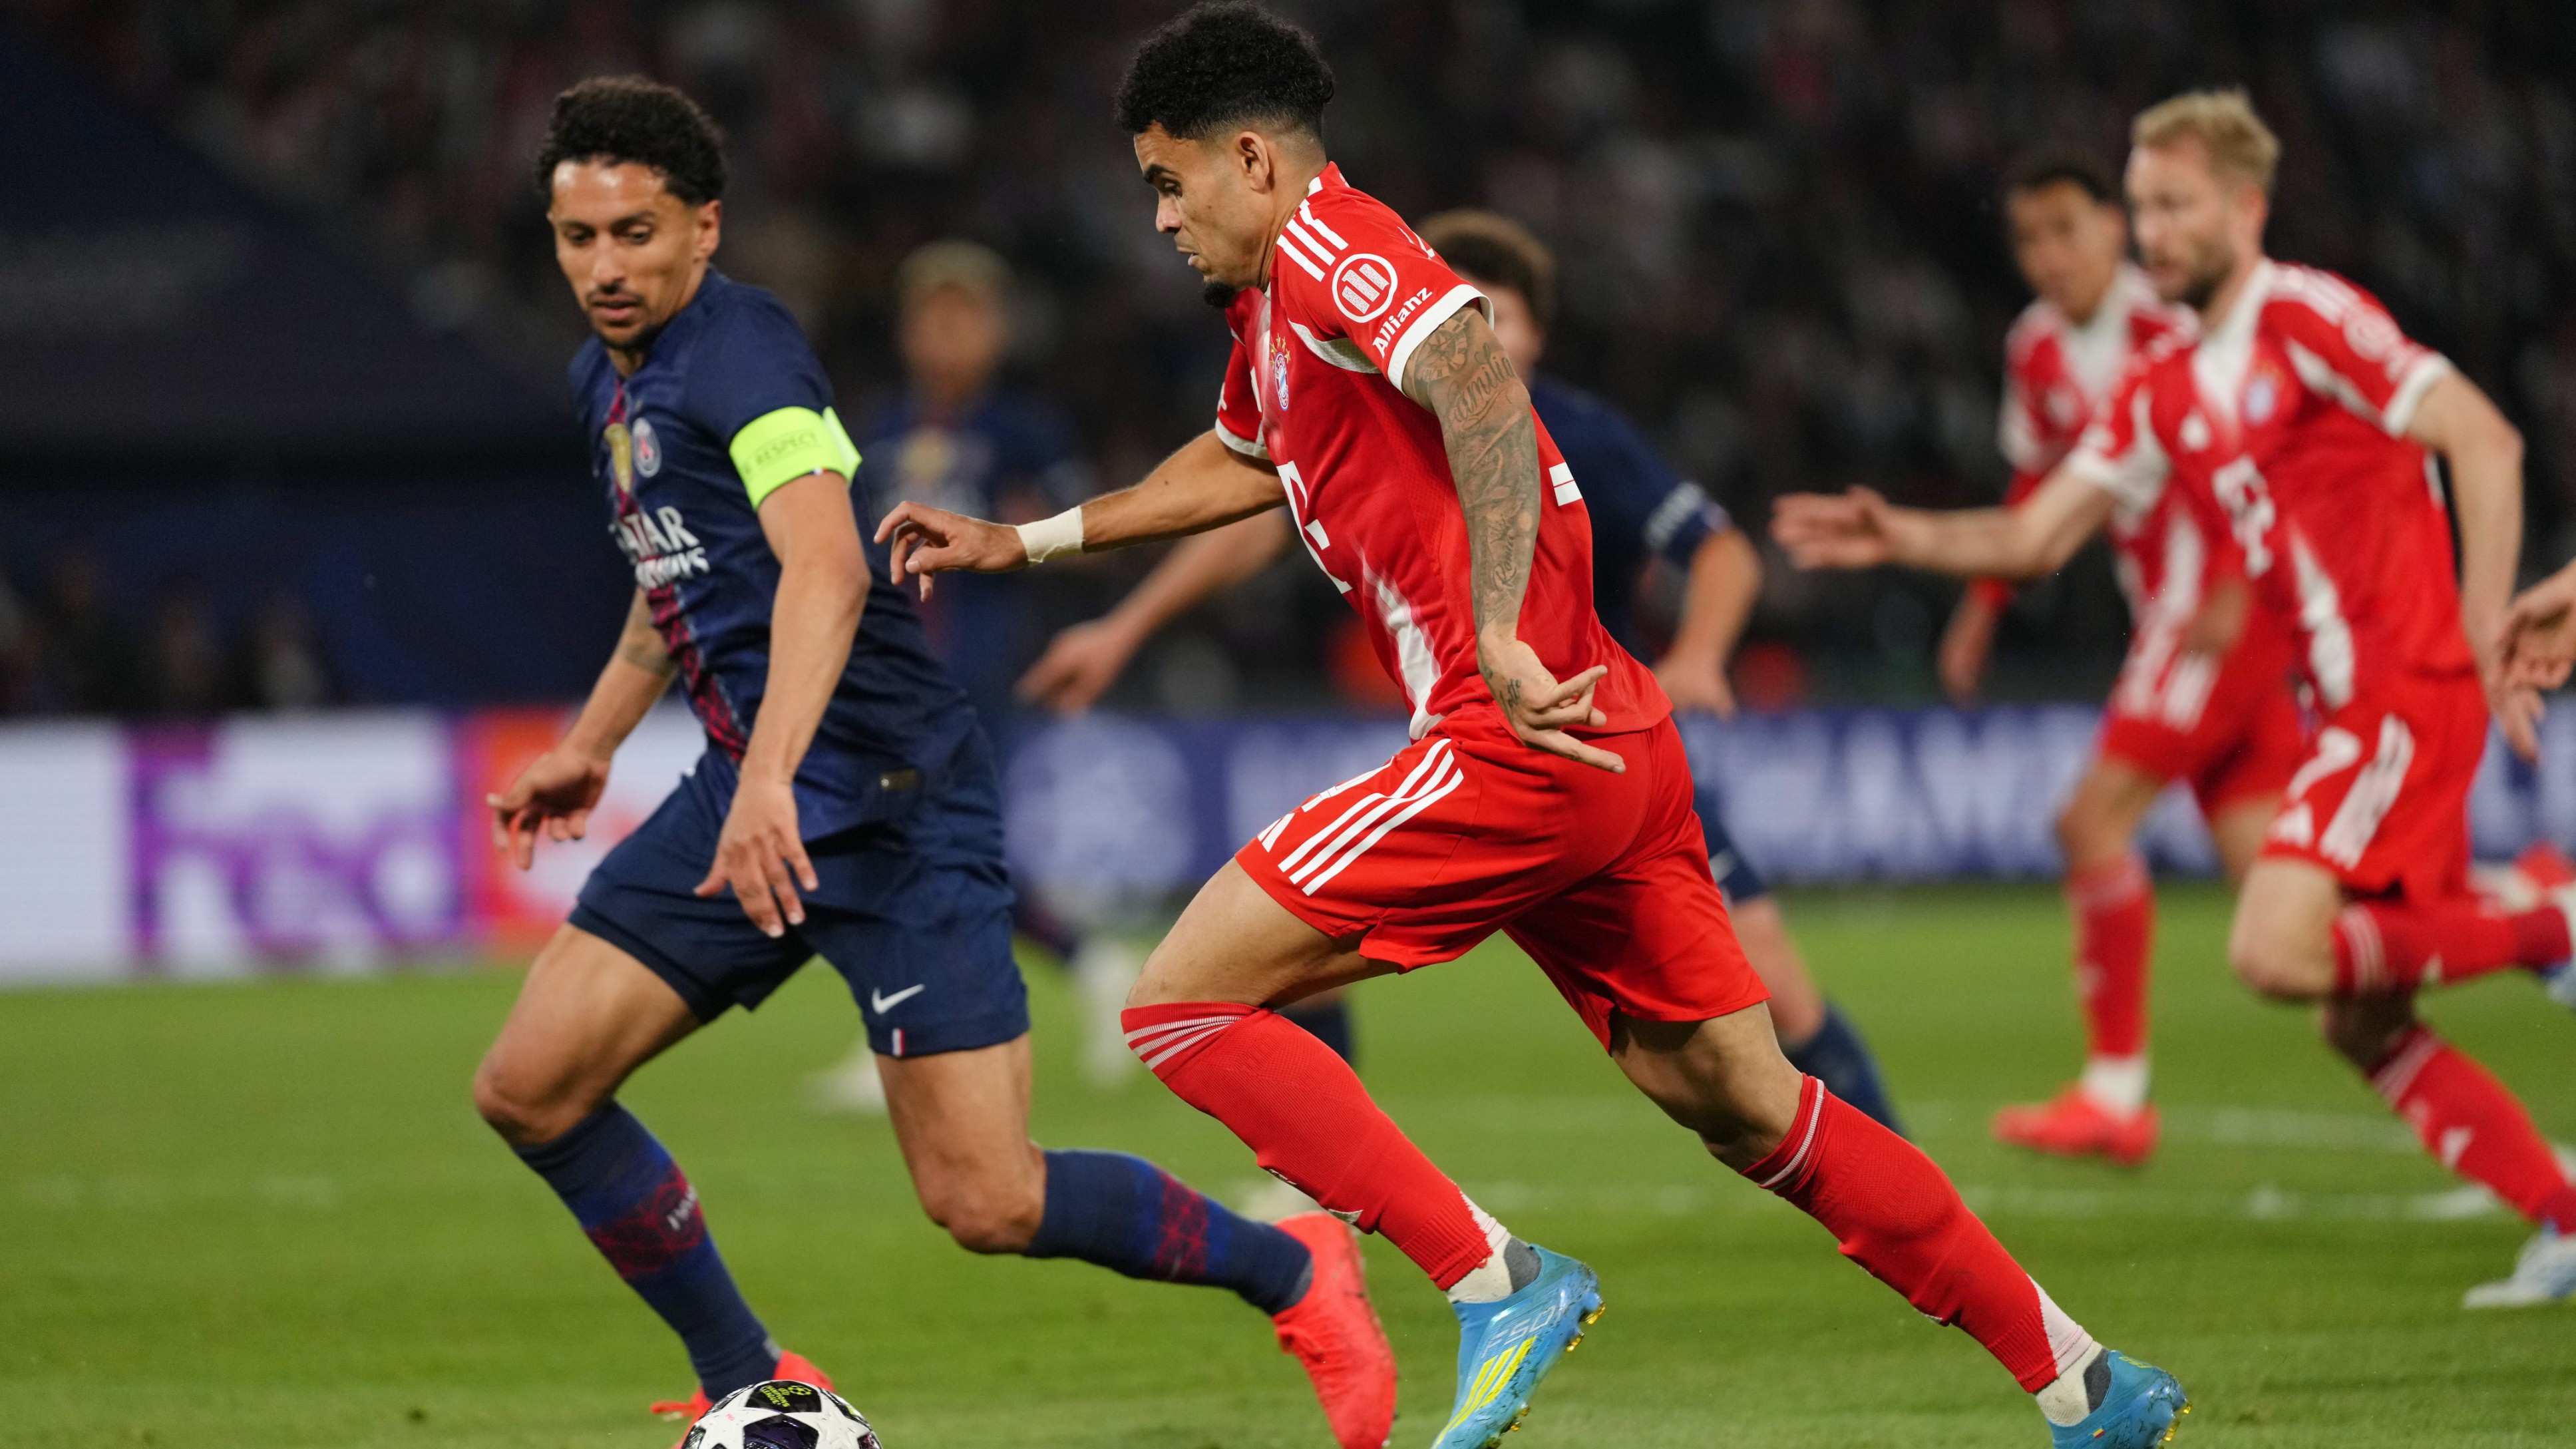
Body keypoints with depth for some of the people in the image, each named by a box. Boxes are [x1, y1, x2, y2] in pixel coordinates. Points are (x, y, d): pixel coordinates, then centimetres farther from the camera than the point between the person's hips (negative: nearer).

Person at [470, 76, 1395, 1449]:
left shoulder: (737, 347, -15)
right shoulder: (606, 379, 15)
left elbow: (827, 571, -30)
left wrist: (771, 780, -41)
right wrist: (588, 745, 40)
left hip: (887, 795, -9)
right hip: (748, 792, 9)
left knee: (988, 1204, -12)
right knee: (527, 1089, 0)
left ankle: (1293, 1273, 12)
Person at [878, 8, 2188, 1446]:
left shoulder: (1327, 247, -8)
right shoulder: (1271, 309, 23)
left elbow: (1484, 389, -25)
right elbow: (1235, 465, 43)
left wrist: (1498, 636, -33)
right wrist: (1016, 542, 42)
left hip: (1525, 737, -10)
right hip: (1612, 741, 10)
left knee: (1185, 1004, -7)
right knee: (1744, 1103, 12)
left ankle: (1498, 1284, -12)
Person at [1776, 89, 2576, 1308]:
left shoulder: (2307, 318, -9)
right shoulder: (2163, 392, 16)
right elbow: (2034, 537, 16)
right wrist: (1903, 537, -1)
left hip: (2411, 687, -9)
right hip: (2350, 707, 9)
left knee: (2276, 952, -21)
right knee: (2362, 1026, 6)